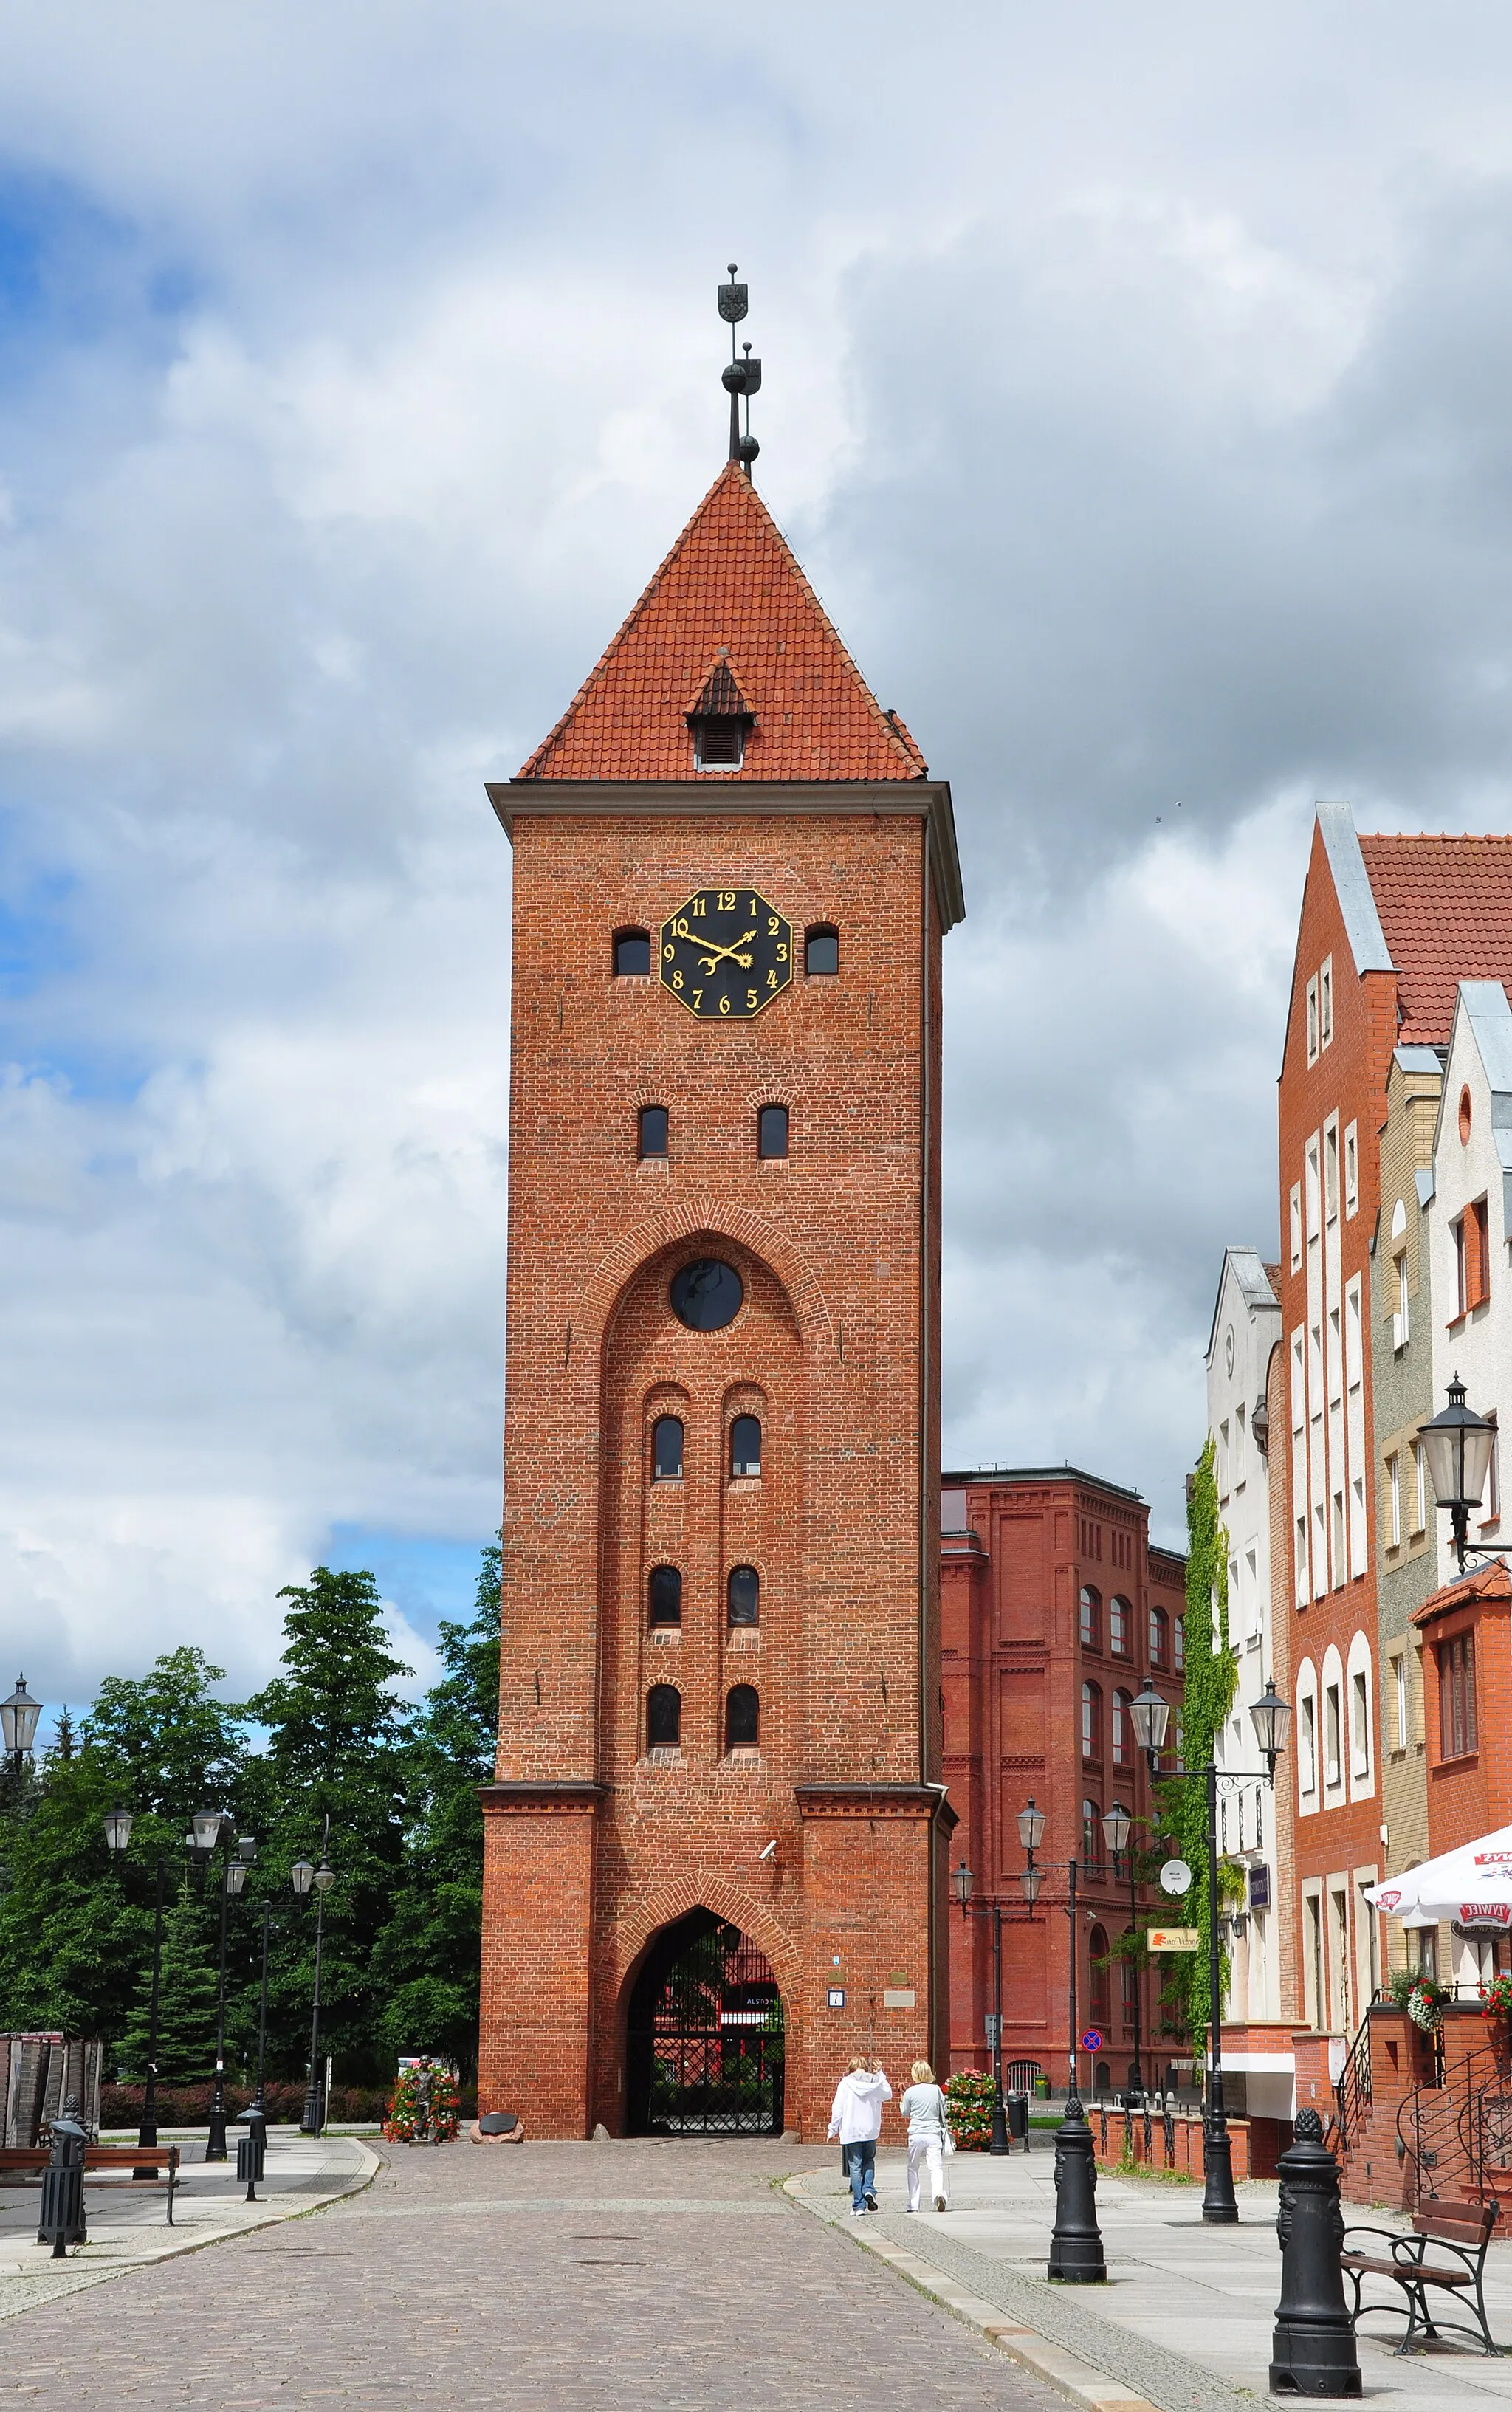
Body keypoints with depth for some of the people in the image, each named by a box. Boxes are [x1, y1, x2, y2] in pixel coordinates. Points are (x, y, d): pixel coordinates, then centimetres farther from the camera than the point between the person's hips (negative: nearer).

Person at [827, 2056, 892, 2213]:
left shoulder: (845, 2084, -5)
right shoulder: (875, 2083, 2)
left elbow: (837, 2108, -7)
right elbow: (888, 2095, 22)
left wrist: (833, 2128, 3)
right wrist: (881, 2075, 22)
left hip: (851, 2132, -2)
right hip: (871, 2131, 2)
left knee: (855, 2167, 3)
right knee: (869, 2161, 22)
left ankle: (859, 2206, 3)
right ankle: (869, 2190, -2)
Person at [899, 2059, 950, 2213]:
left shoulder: (910, 2092, -4)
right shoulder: (936, 2090, 1)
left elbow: (905, 2113, 9)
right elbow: (943, 2111, 9)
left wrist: (901, 2101, 25)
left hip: (916, 2134, -1)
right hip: (934, 2133, 1)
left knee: (913, 2169, 13)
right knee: (936, 2167, -5)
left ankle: (913, 2204, 13)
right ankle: (939, 2193, -32)